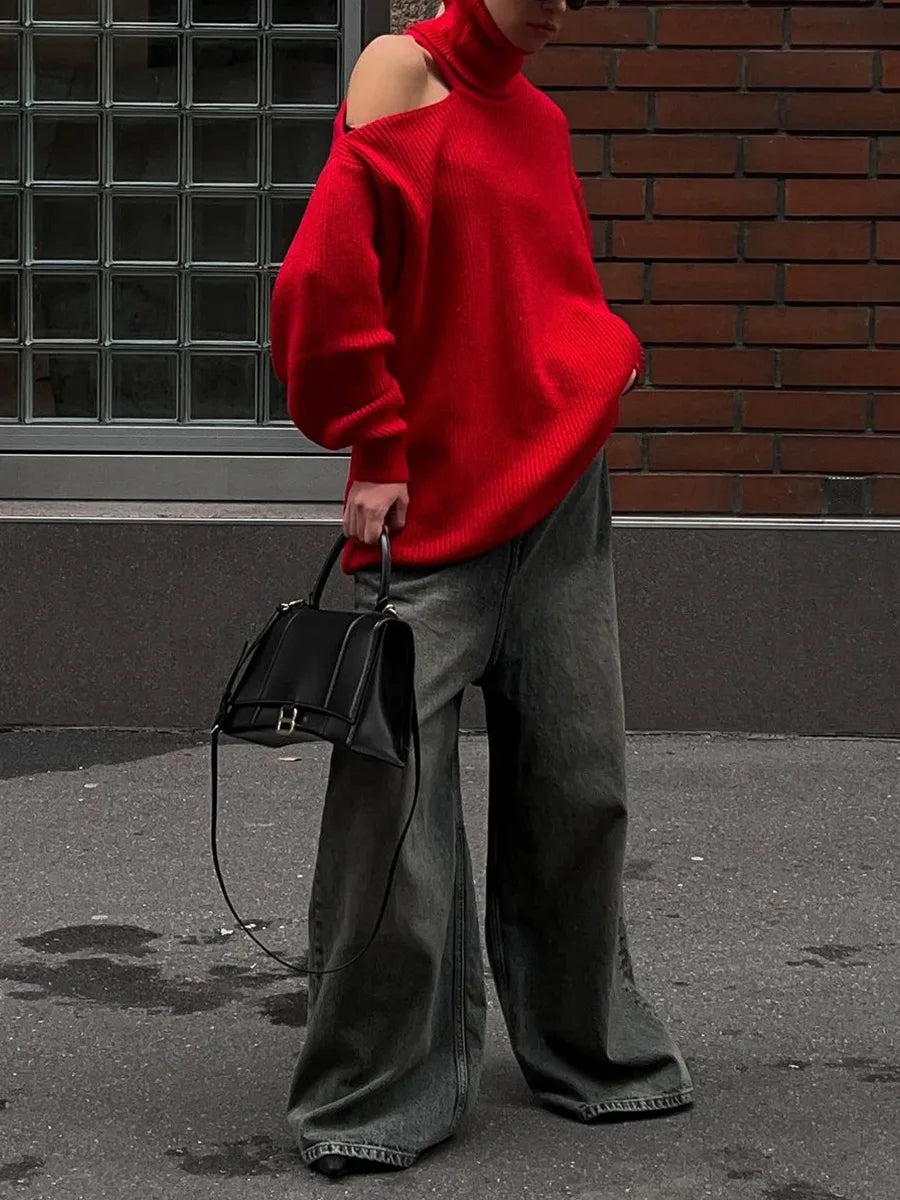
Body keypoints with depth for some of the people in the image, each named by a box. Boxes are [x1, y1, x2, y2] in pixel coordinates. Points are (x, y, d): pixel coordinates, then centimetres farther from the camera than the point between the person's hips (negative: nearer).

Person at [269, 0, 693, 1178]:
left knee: (578, 789, 11)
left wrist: (606, 357, 7)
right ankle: (377, 1095, 7)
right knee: (397, 798, -5)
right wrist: (375, 447, -13)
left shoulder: (540, 116, 14)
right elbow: (328, 276, -14)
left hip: (563, 494, 6)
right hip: (431, 507, -6)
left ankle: (591, 1049, 27)